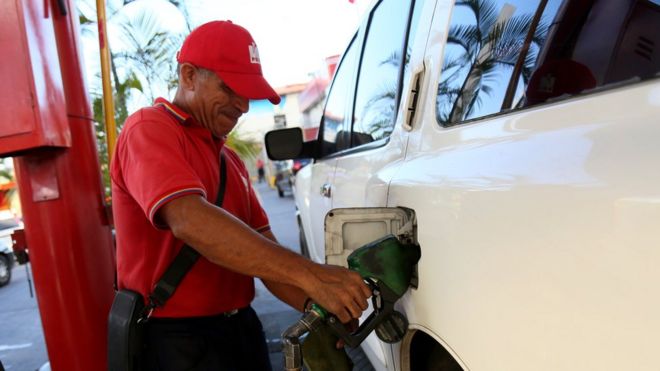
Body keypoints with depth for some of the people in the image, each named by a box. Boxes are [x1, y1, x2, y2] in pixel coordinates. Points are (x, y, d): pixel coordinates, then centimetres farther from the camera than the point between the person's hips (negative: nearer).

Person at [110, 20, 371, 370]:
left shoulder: (232, 161, 13)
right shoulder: (149, 129, -11)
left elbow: (263, 249, 6)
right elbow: (190, 221, -29)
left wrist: (317, 305, -10)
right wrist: (308, 274, -34)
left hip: (241, 327, 8)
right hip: (177, 338, -7)